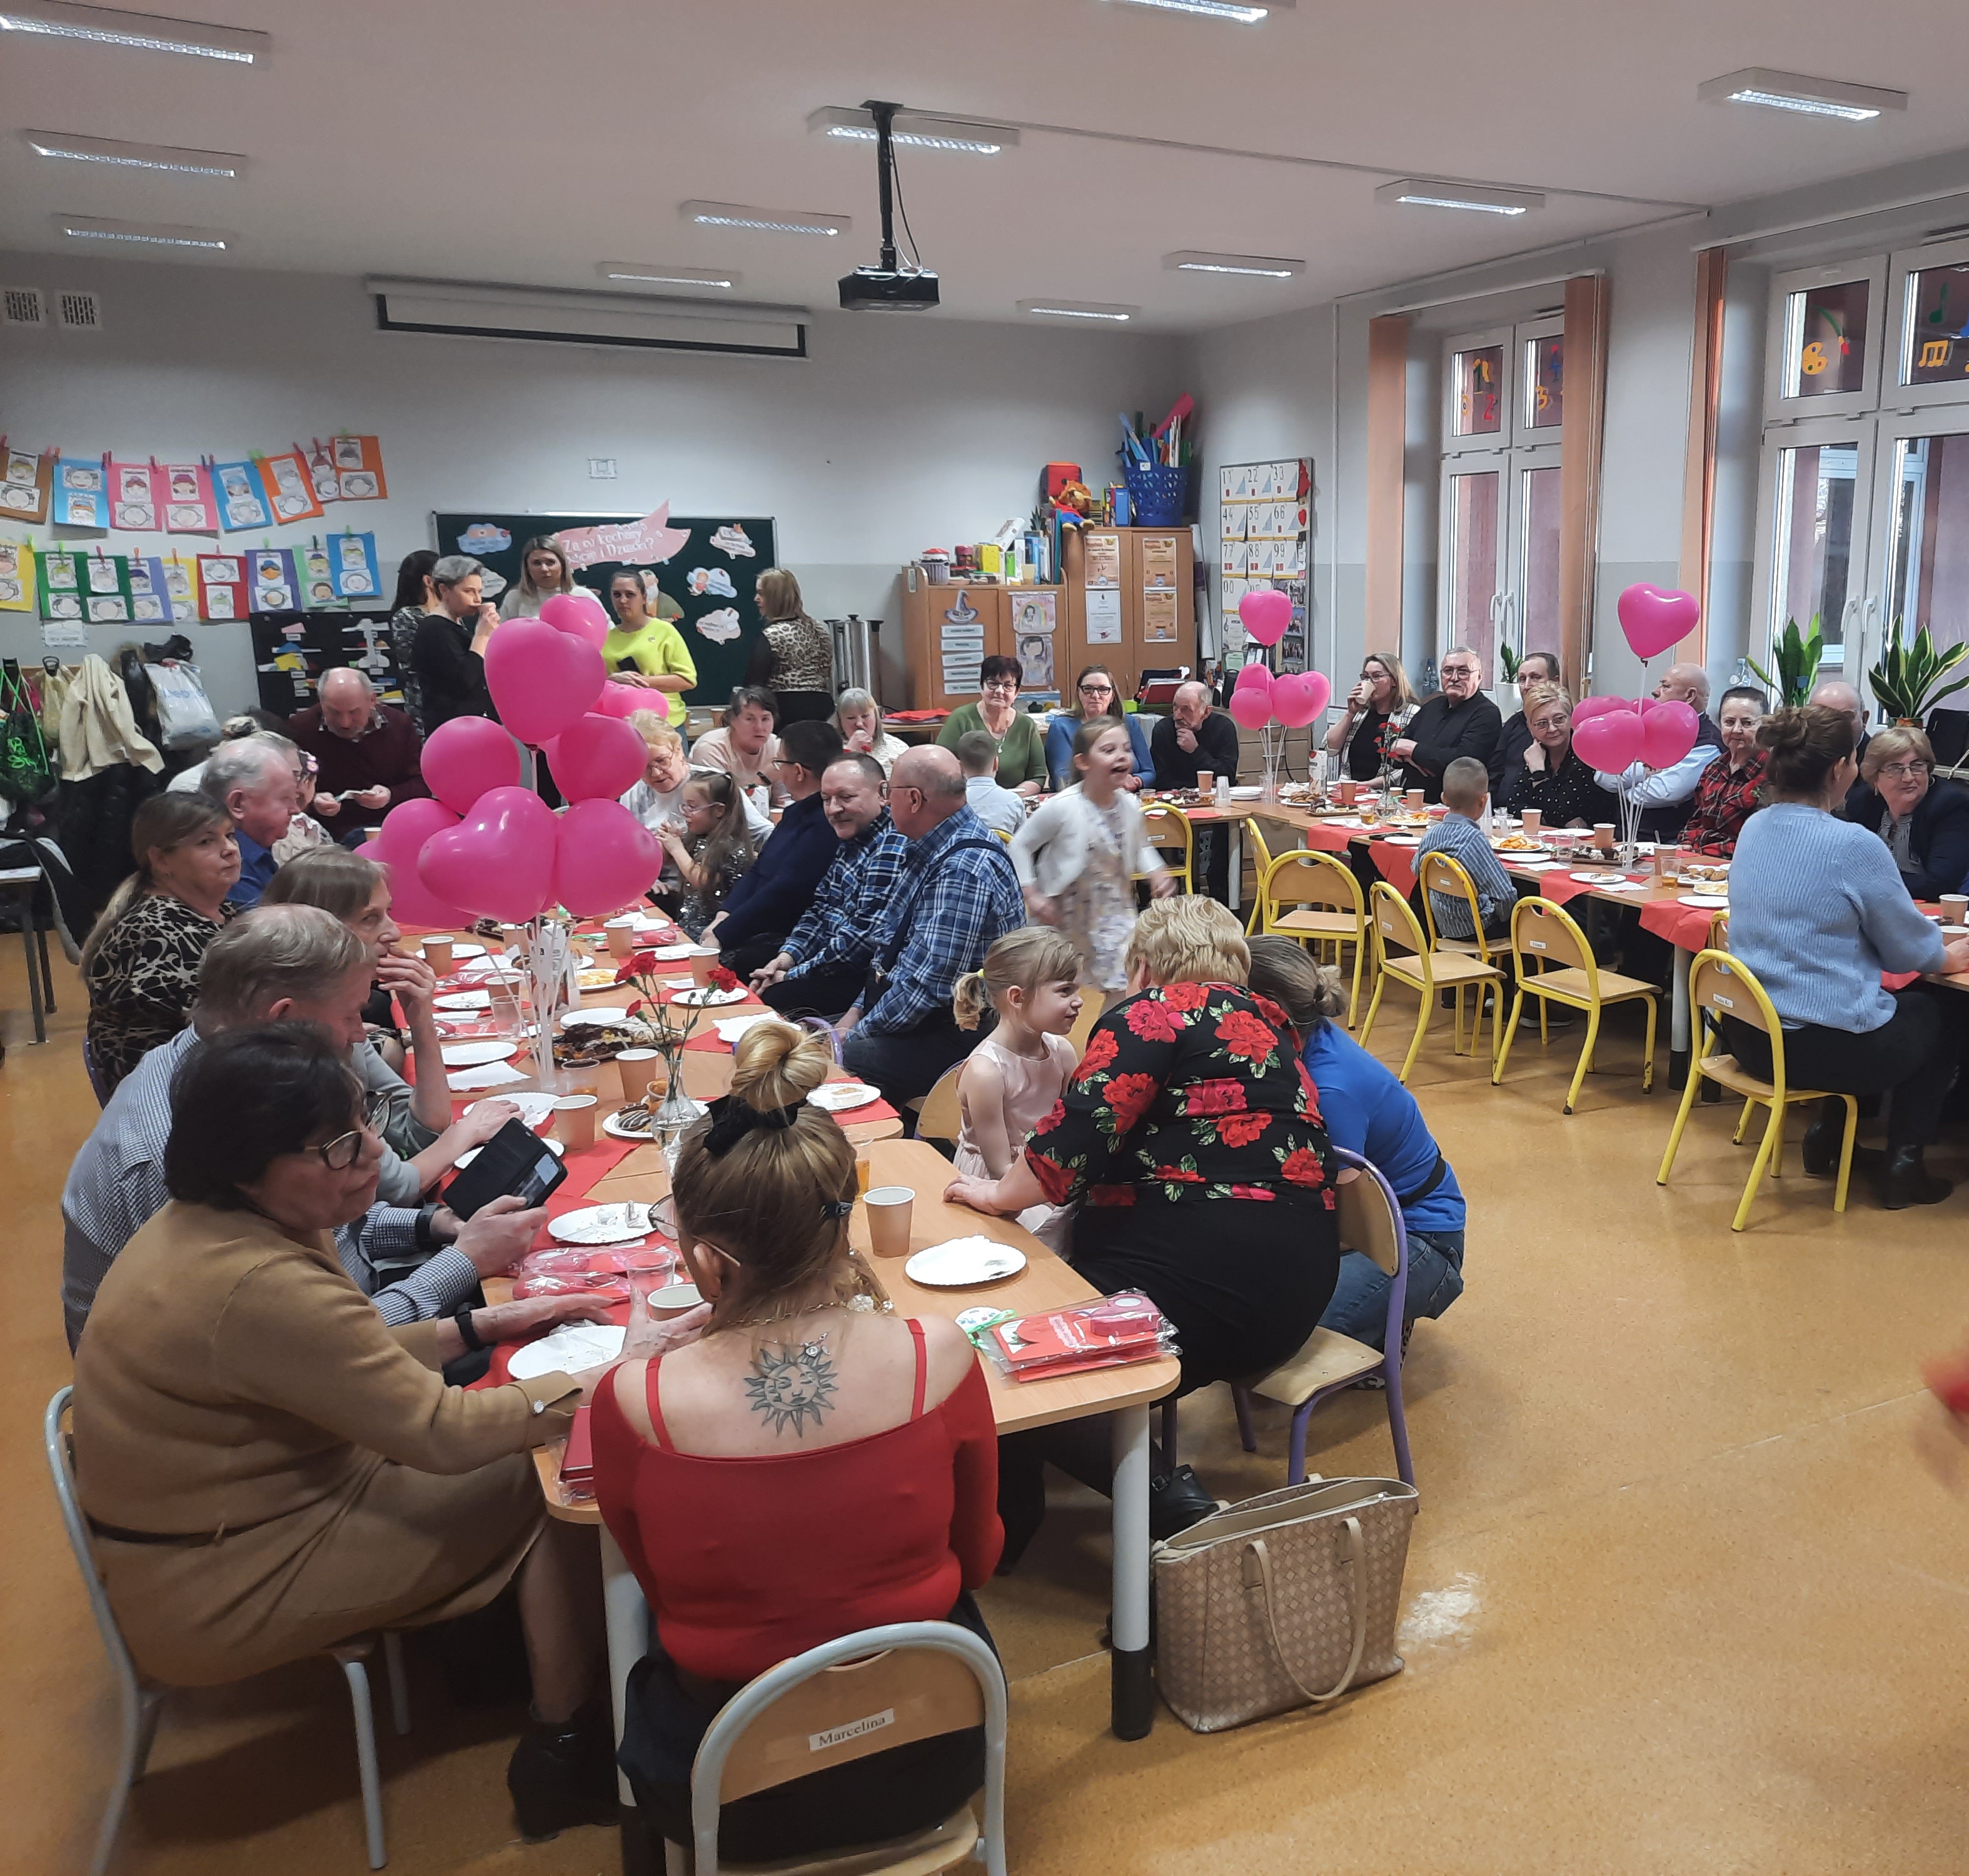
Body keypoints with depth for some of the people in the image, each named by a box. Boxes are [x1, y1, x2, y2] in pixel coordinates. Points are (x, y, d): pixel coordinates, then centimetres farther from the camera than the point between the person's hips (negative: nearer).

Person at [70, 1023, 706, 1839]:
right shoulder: (260, 1288, -33)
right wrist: (616, 1369, -20)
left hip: (208, 1519, 9)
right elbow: (440, 1431, -27)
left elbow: (356, 1360, 9)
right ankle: (563, 1752, 8)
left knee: (532, 1442, 9)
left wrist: (486, 1324, -1)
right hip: (219, 1594, -9)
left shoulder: (217, 1223, -2)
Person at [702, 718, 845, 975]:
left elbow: (785, 893, -24)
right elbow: (759, 870, 18)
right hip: (761, 931, 10)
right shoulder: (799, 811, 14)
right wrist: (725, 915, 2)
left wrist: (722, 935, -18)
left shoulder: (826, 825, -21)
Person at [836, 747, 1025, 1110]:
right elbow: (888, 944, 19)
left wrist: (857, 1035, -15)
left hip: (956, 1037, -10)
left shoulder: (963, 870, -23)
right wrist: (856, 1013, 7)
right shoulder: (932, 852, 10)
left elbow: (929, 982, -26)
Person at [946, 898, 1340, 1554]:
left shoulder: (1156, 1011, -4)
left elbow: (1078, 1133, -12)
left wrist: (999, 1194, 4)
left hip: (1208, 1273, -9)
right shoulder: (1267, 1026, 21)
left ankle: (1158, 1493, -9)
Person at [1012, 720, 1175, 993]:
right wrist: (1031, 895, -16)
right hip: (1066, 919, -4)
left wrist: (1156, 873, -1)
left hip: (1115, 917, 4)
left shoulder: (1129, 806, -4)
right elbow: (1020, 845, -10)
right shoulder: (1061, 807, -21)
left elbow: (1141, 847, 17)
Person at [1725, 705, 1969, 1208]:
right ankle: (1903, 1162, 23)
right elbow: (1910, 951, -5)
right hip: (1825, 1046, -7)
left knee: (1900, 1000, 33)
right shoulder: (1855, 844, -18)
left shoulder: (1753, 829, 3)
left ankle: (1828, 1132, 29)